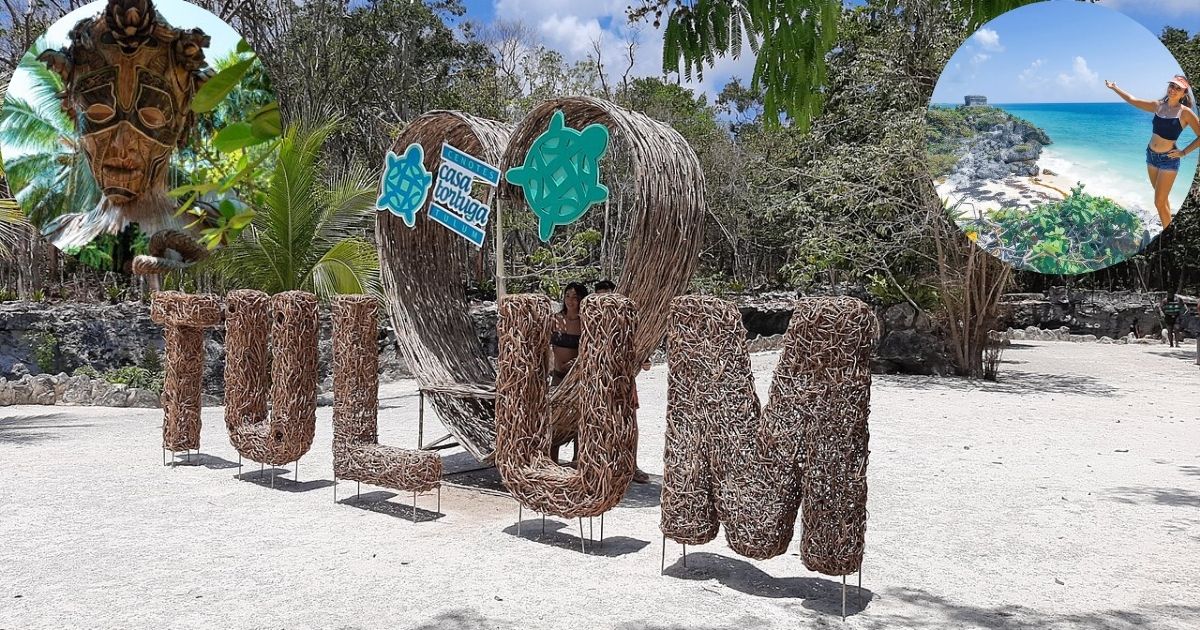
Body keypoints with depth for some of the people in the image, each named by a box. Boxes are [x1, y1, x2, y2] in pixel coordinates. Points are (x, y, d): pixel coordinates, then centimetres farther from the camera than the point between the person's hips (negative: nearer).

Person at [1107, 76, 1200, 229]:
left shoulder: (1185, 112, -11)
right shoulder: (1158, 106, 2)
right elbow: (1131, 100, 11)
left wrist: (1184, 152, -9)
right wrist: (1114, 88, 11)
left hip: (1168, 159, -5)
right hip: (1151, 155, 5)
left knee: (1159, 202, -6)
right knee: (1163, 197, 17)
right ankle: (1166, 228, 28)